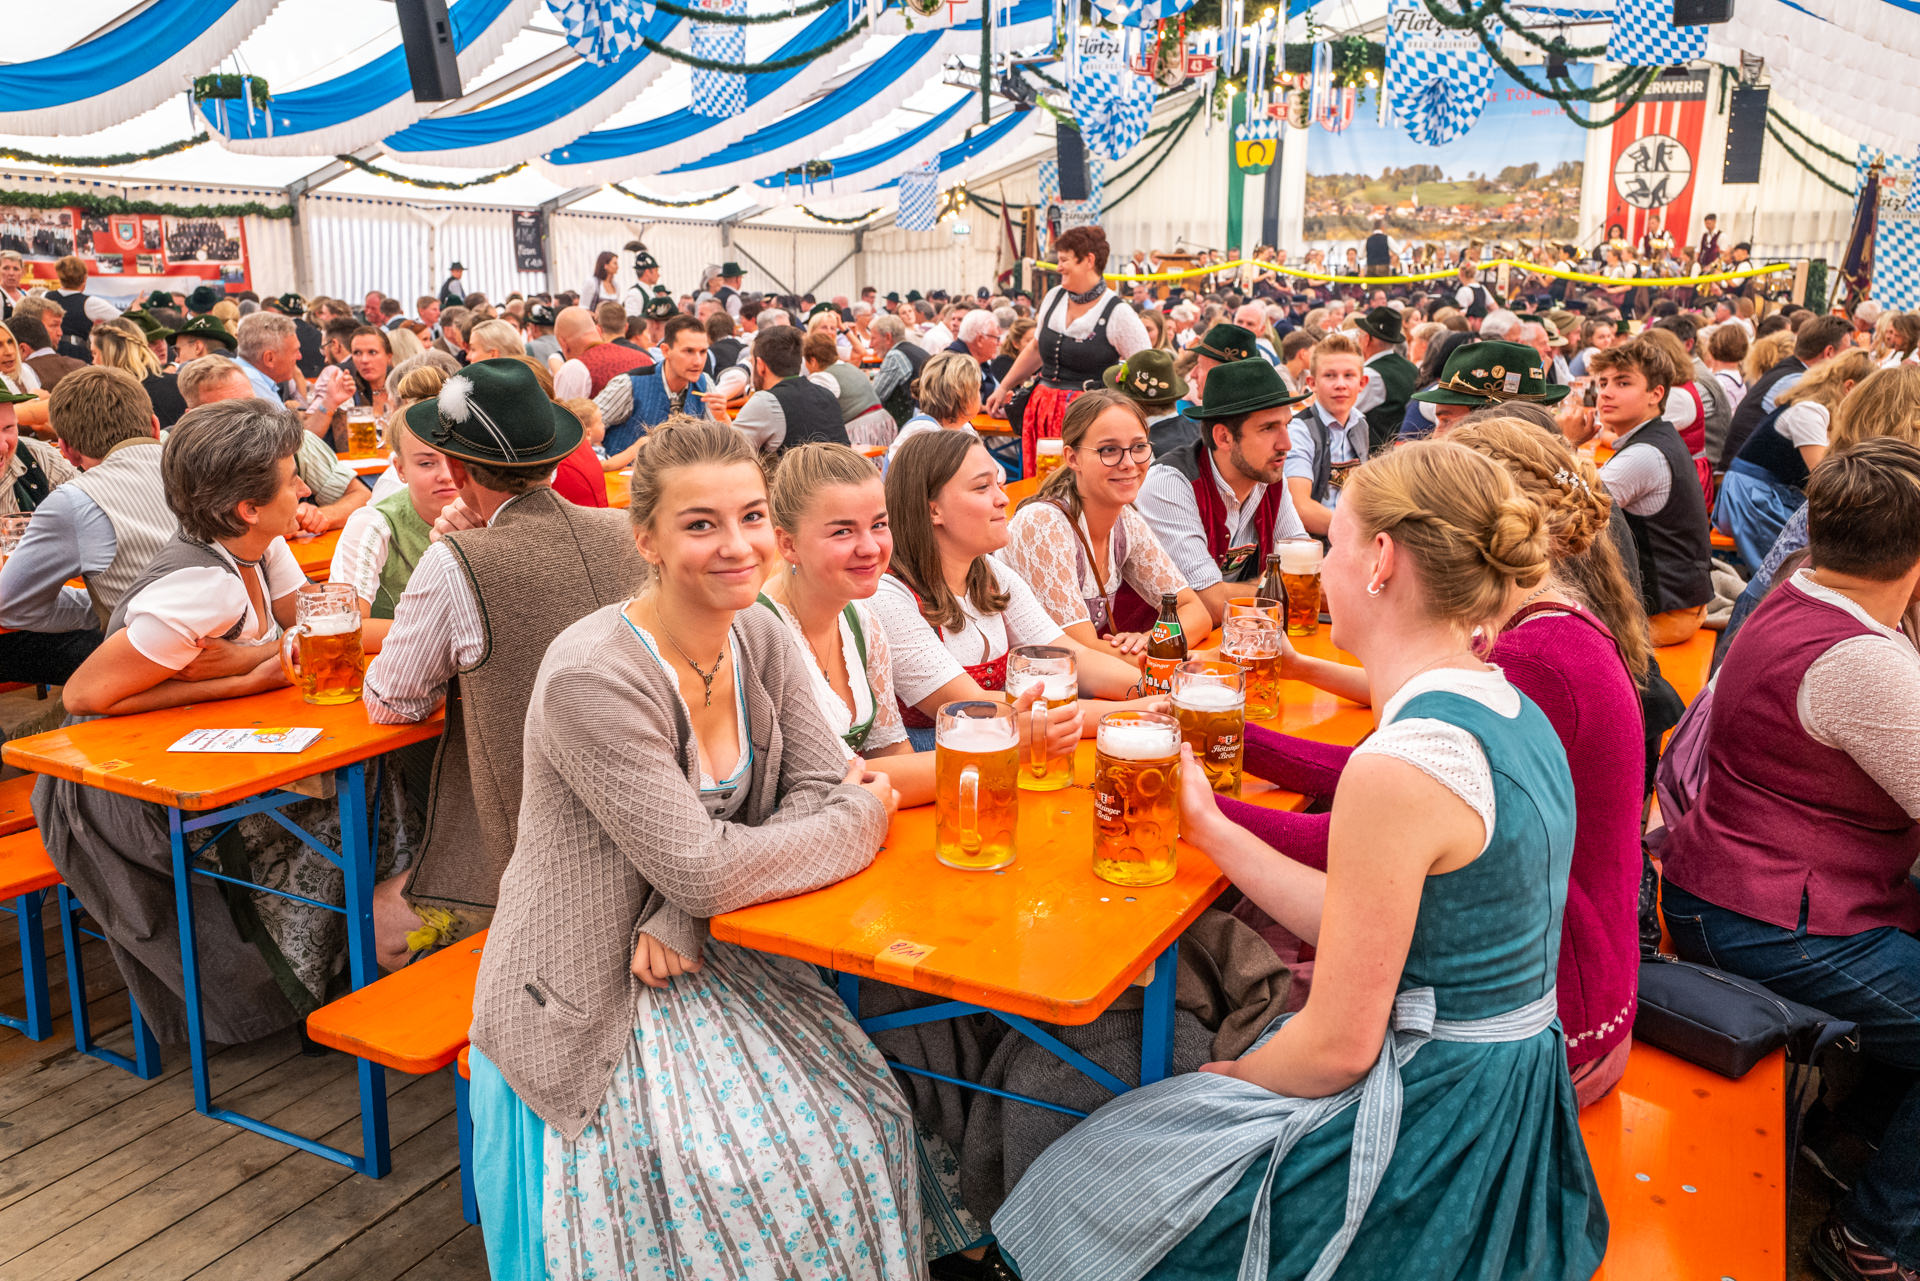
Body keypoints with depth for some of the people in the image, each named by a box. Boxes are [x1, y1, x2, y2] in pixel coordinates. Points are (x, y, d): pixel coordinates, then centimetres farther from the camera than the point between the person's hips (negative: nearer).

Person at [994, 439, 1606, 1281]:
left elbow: (1338, 1044, -22)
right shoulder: (1513, 713, 2)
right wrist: (1209, 828, 9)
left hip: (1429, 1134, -9)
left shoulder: (1399, 767, -28)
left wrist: (1226, 1078, -2)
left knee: (1090, 1189, 10)